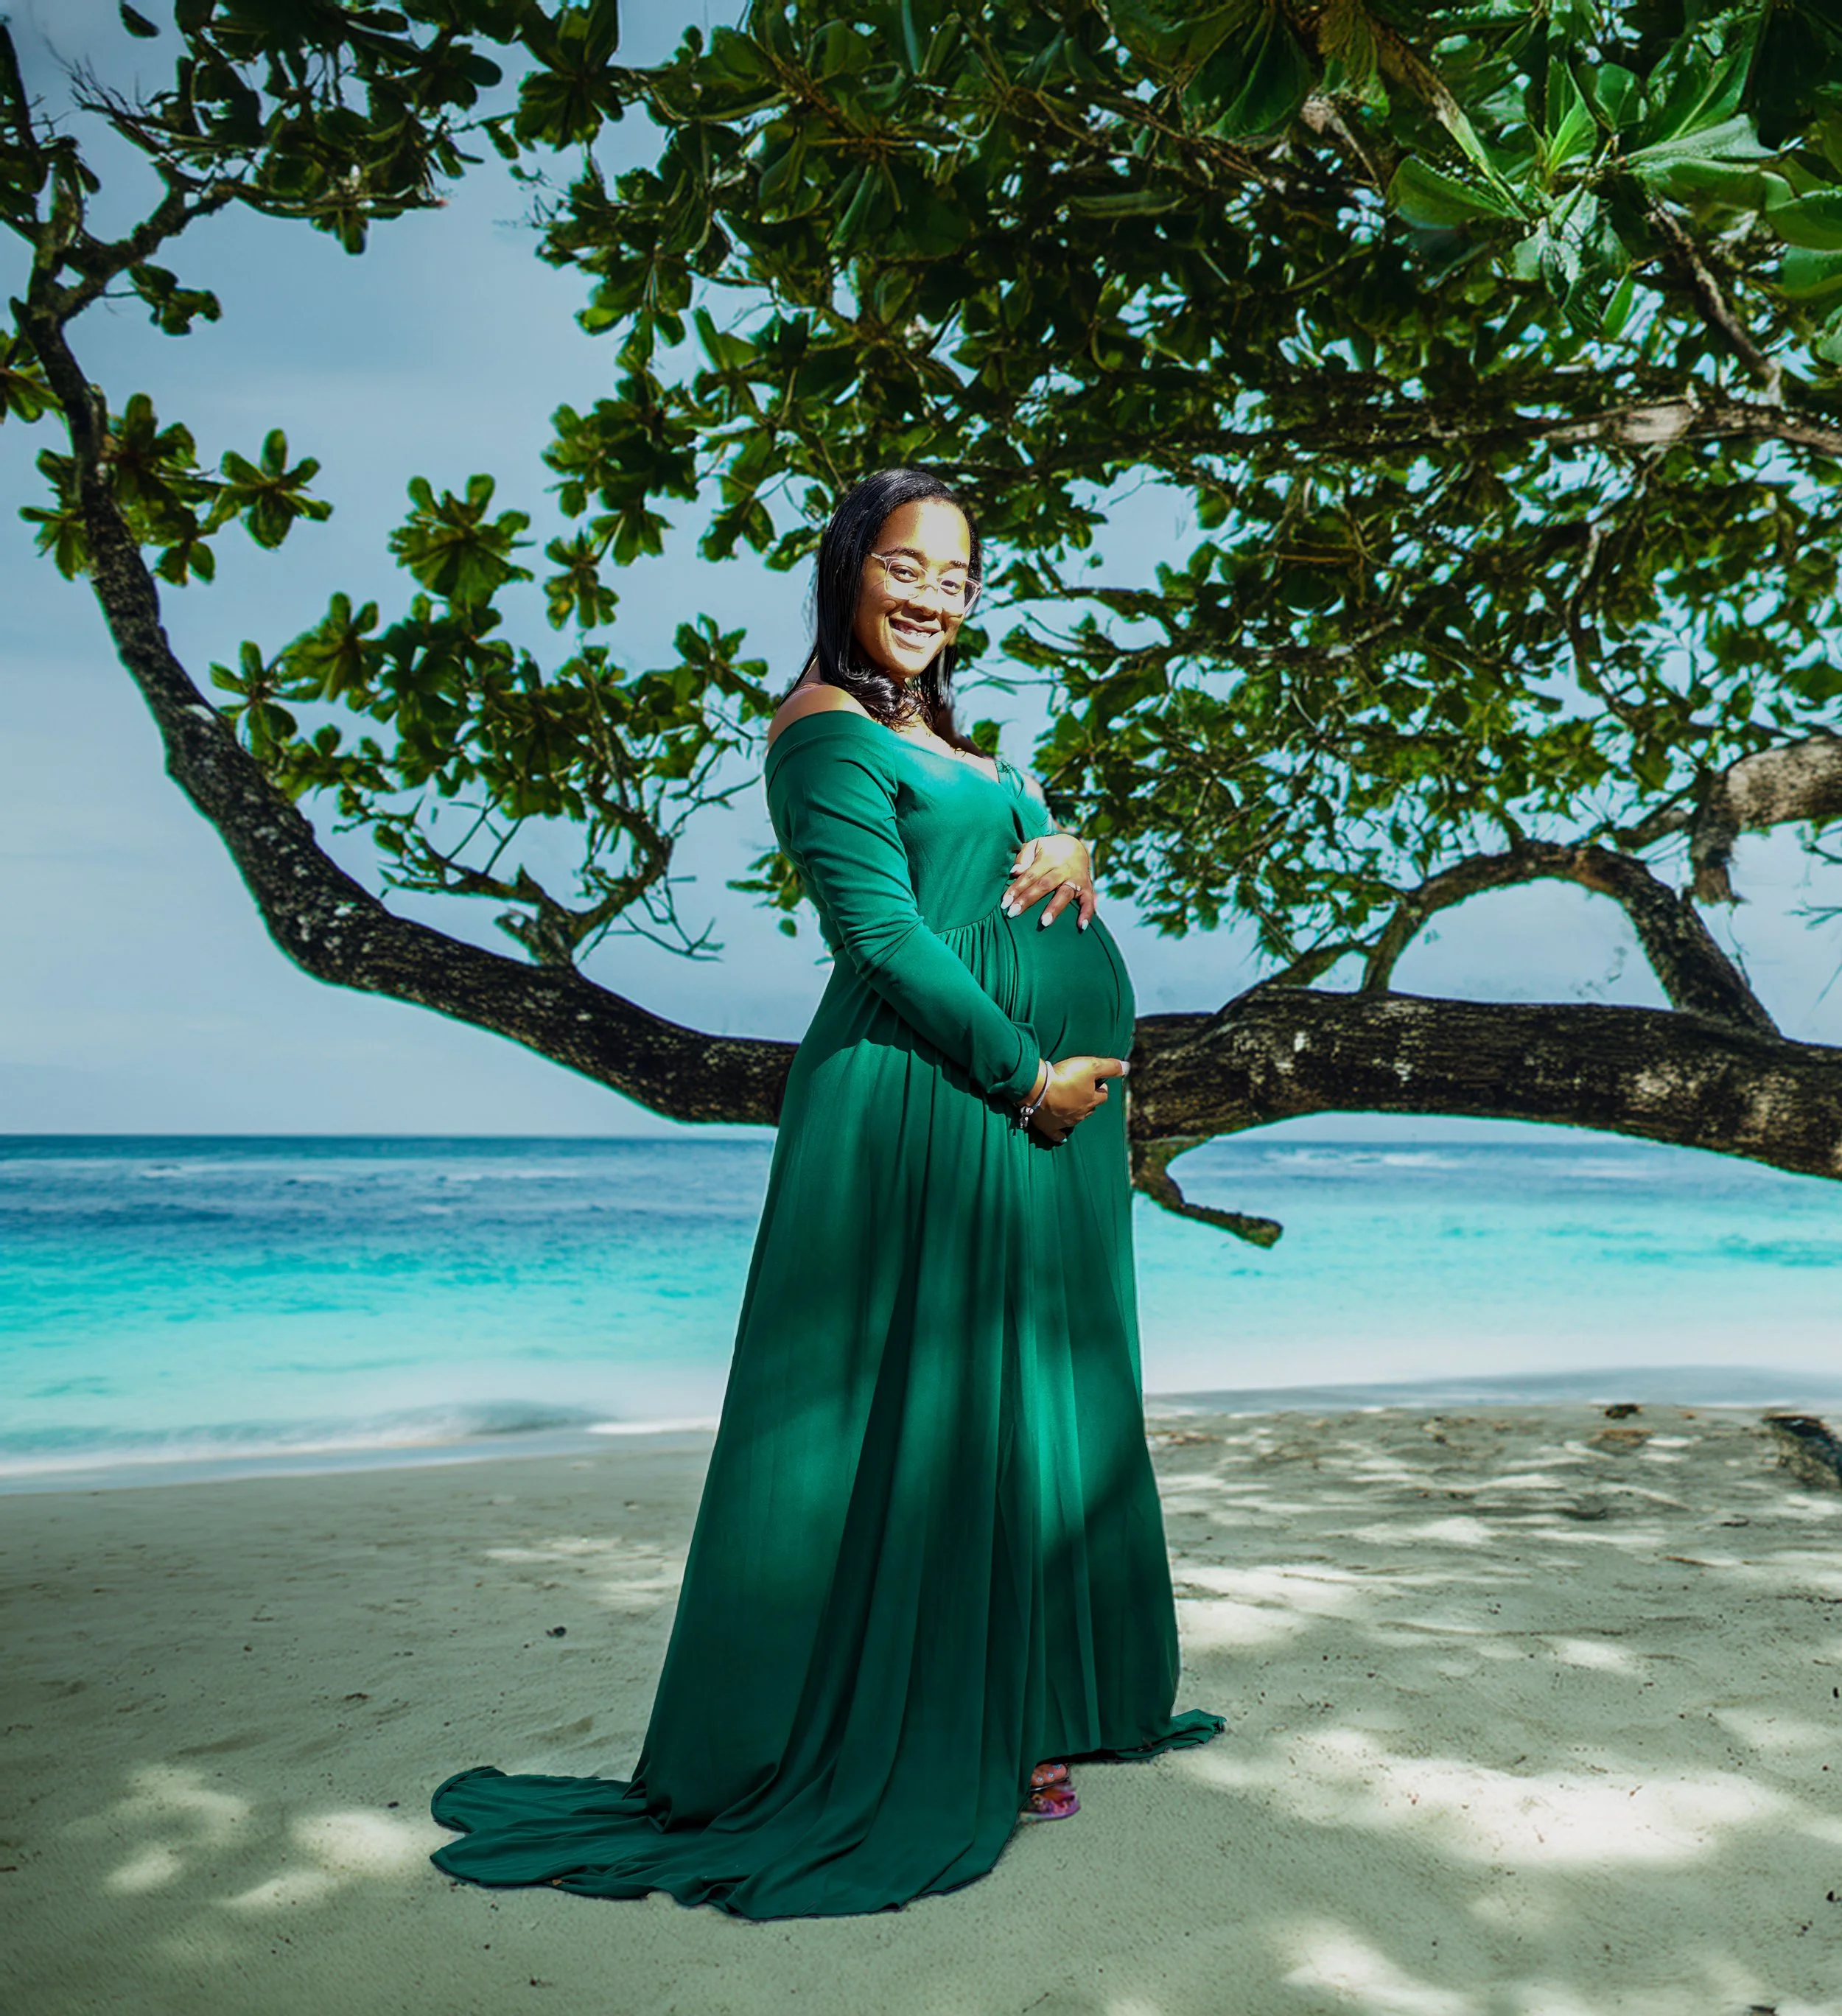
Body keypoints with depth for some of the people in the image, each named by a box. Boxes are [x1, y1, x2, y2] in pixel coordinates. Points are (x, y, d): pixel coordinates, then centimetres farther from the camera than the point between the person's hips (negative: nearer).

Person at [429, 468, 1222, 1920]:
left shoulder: (952, 743, 22)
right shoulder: (829, 729, -6)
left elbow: (1030, 853, 21)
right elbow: (883, 932, -15)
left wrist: (1068, 849, -2)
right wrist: (1028, 1073, -15)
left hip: (1042, 1111, 10)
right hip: (930, 1099, -10)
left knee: (1023, 1404, 13)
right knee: (922, 1411, -4)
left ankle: (1012, 1713, 25)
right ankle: (918, 1748, 9)